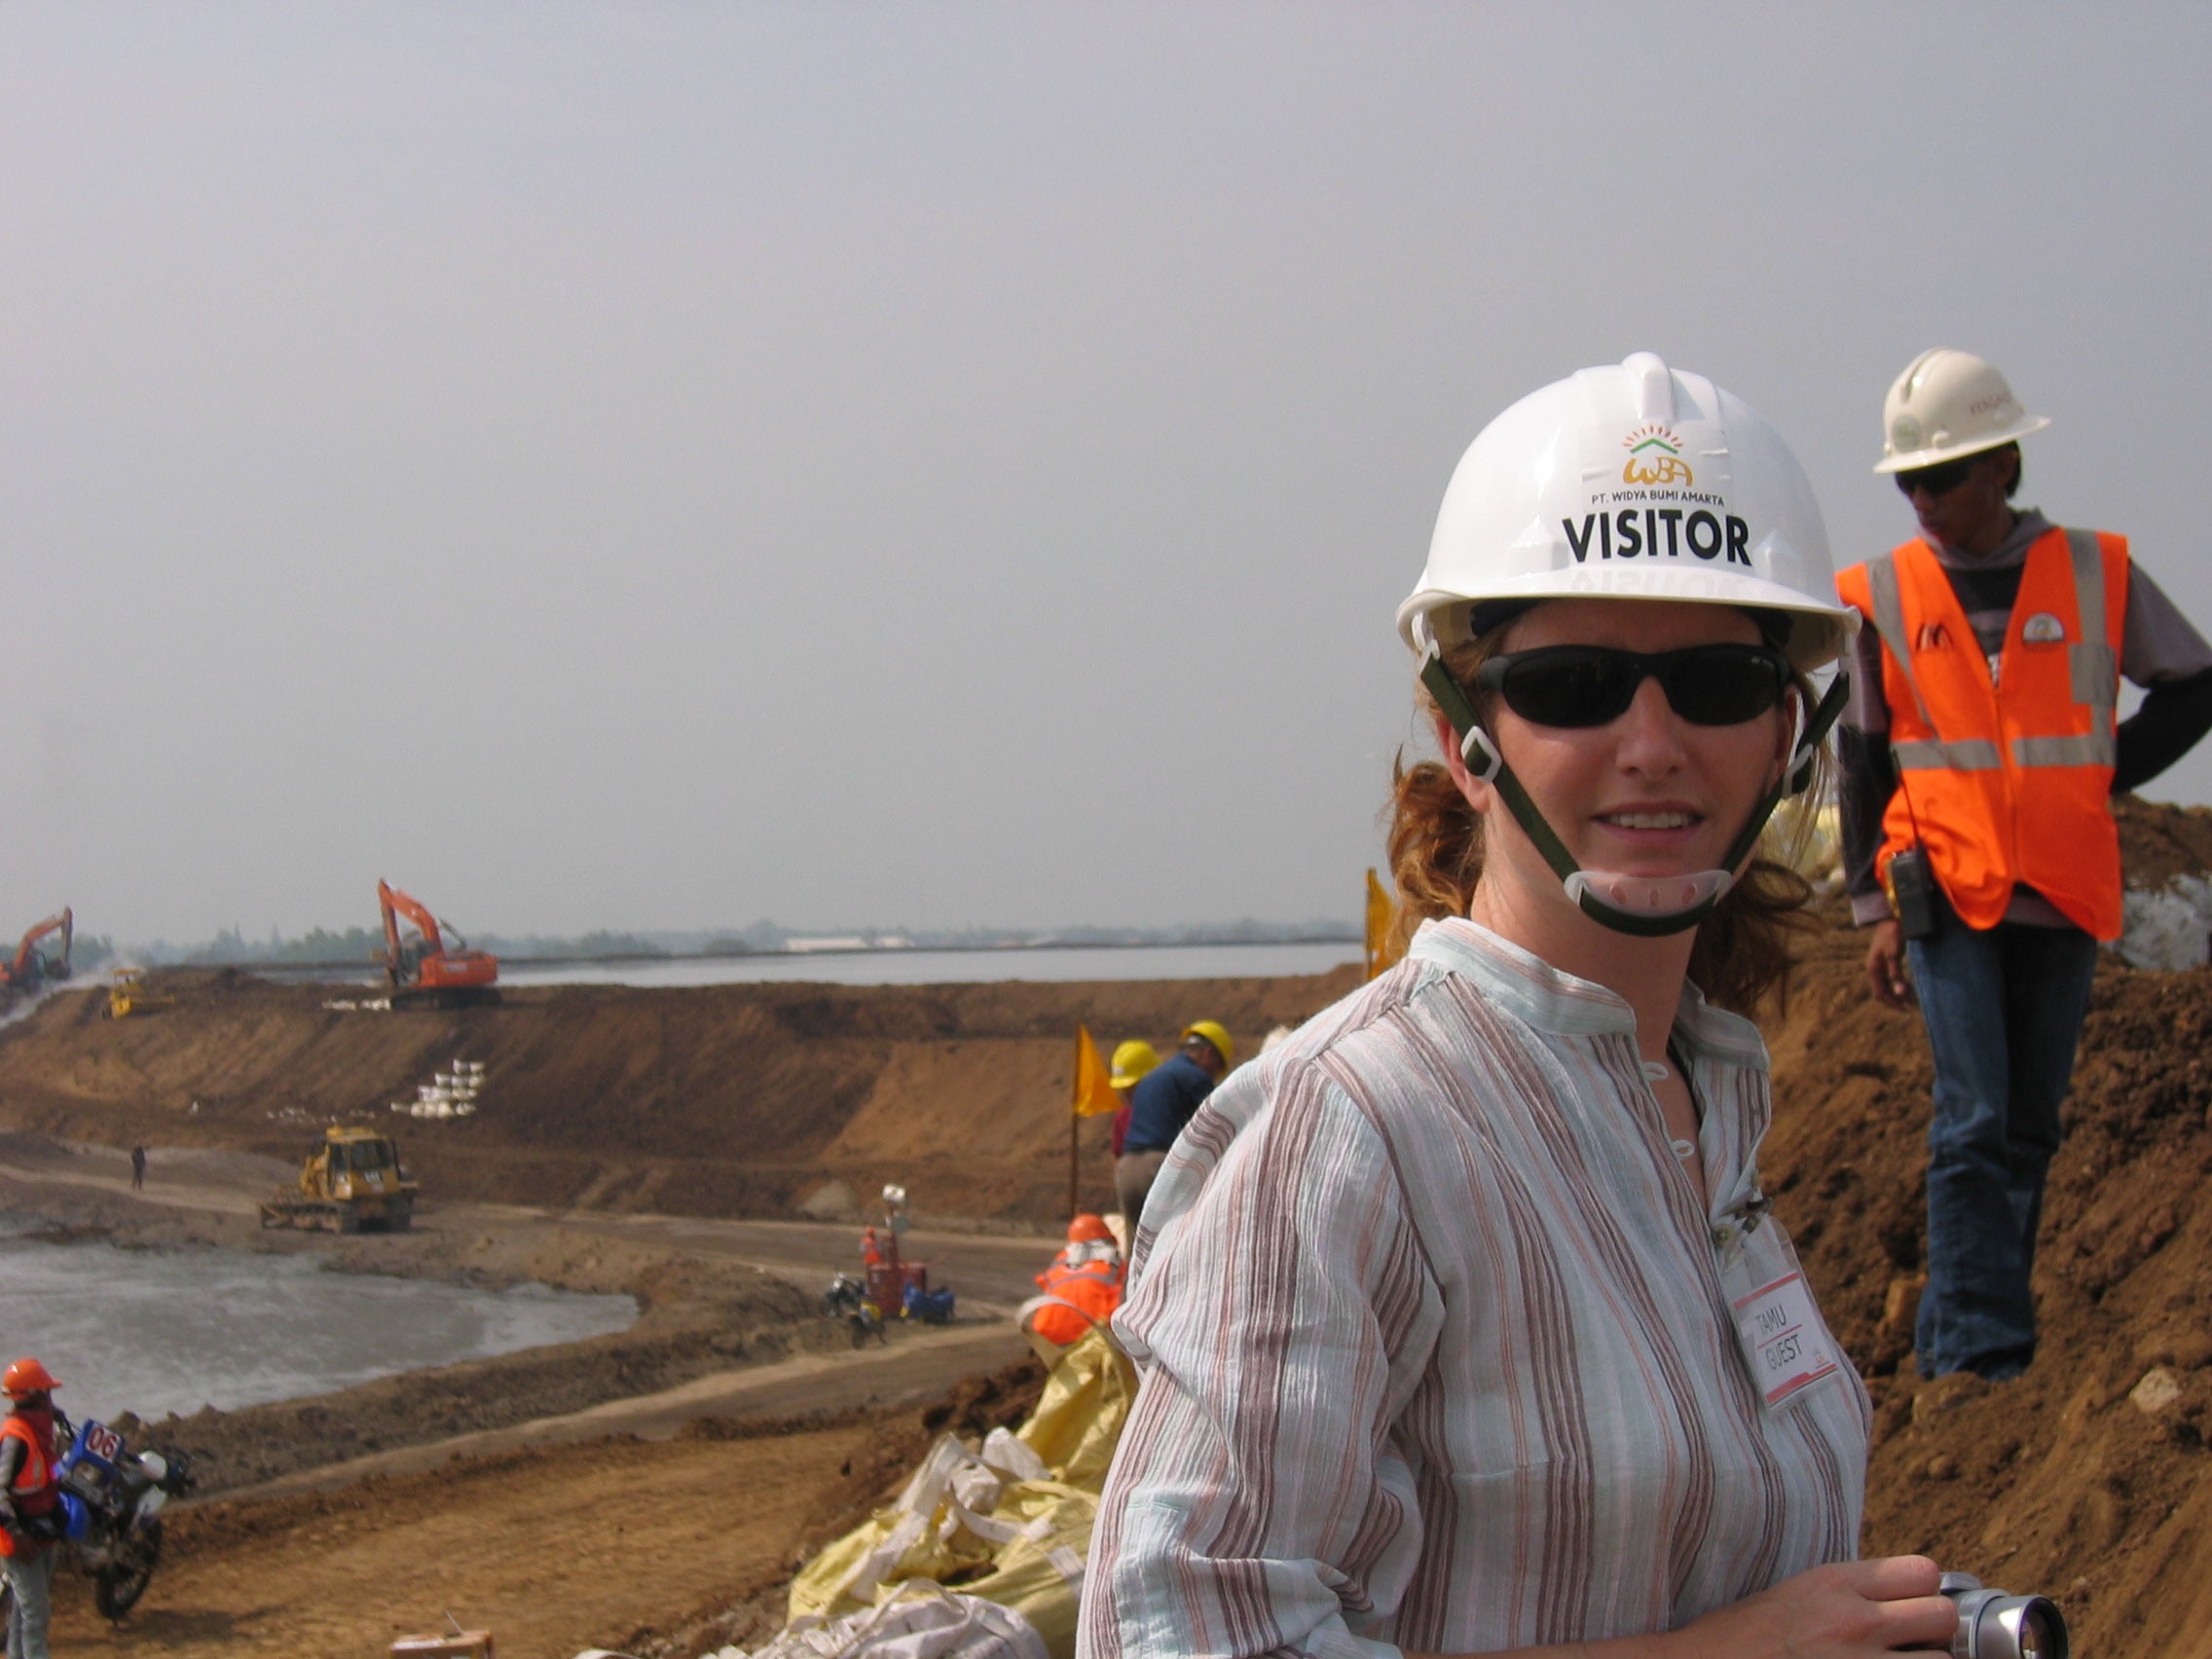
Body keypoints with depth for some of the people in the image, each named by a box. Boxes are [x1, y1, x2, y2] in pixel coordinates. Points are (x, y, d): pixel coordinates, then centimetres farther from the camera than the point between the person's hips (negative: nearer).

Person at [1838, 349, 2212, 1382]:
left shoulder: (2096, 575, 0)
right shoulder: (1882, 596, 1)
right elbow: (1863, 761, 7)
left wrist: (2104, 777, 2)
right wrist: (1876, 907, 3)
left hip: (2064, 896, 2)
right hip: (1947, 891, -2)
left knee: (2029, 1129, 7)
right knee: (1975, 1124, -11)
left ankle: (1956, 1340, 17)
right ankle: (1981, 1355, -10)